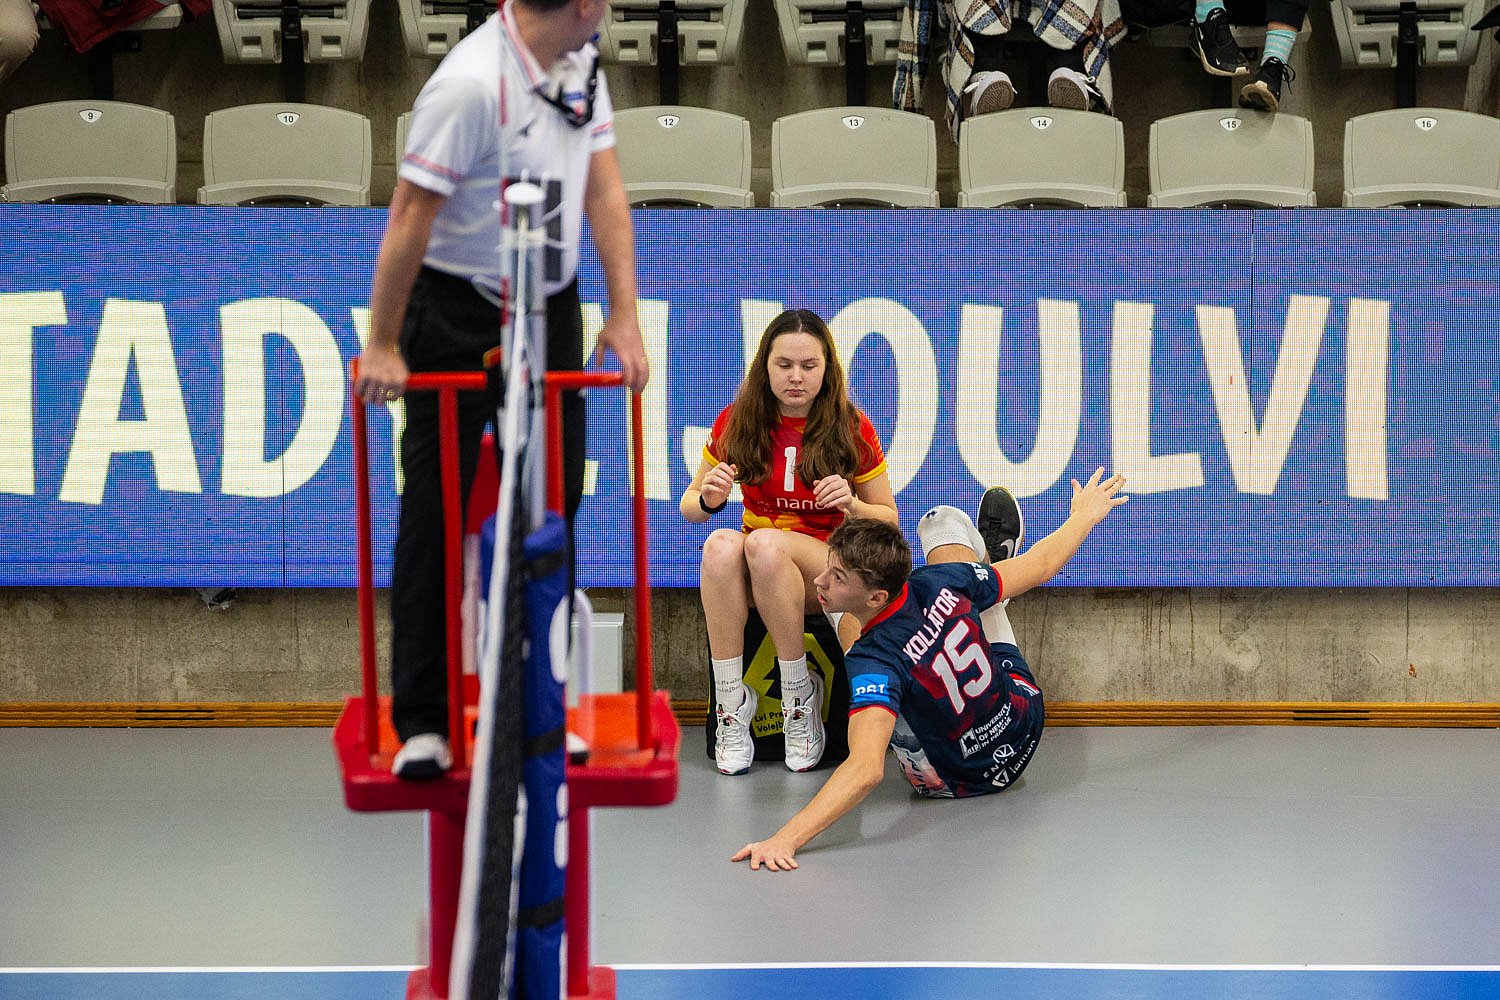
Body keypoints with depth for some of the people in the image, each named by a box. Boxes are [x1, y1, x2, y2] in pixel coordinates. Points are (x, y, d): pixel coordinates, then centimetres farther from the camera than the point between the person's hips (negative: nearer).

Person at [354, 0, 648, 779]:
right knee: (436, 515, -2)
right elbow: (410, 219, -18)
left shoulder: (579, 65, 4)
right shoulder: (470, 83, -21)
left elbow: (604, 192, 4)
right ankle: (423, 721, 4)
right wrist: (383, 345, -15)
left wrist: (624, 315, -2)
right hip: (457, 314, -7)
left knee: (554, 503, 8)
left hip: (551, 312, 7)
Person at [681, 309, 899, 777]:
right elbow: (690, 507, 10)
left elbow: (888, 520, 4)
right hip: (755, 575, 2)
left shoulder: (852, 429, -3)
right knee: (721, 543, -34)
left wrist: (853, 505, -19)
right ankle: (731, 702, -28)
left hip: (831, 570, -2)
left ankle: (799, 696, -22)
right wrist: (708, 500, -15)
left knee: (765, 543, -36)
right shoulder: (738, 422, 2)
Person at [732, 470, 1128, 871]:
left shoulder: (875, 663, -41)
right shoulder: (939, 582, -27)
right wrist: (1085, 514, 10)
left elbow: (866, 770, -52)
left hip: (960, 780, -3)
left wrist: (786, 838, -60)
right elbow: (1040, 566, -10)